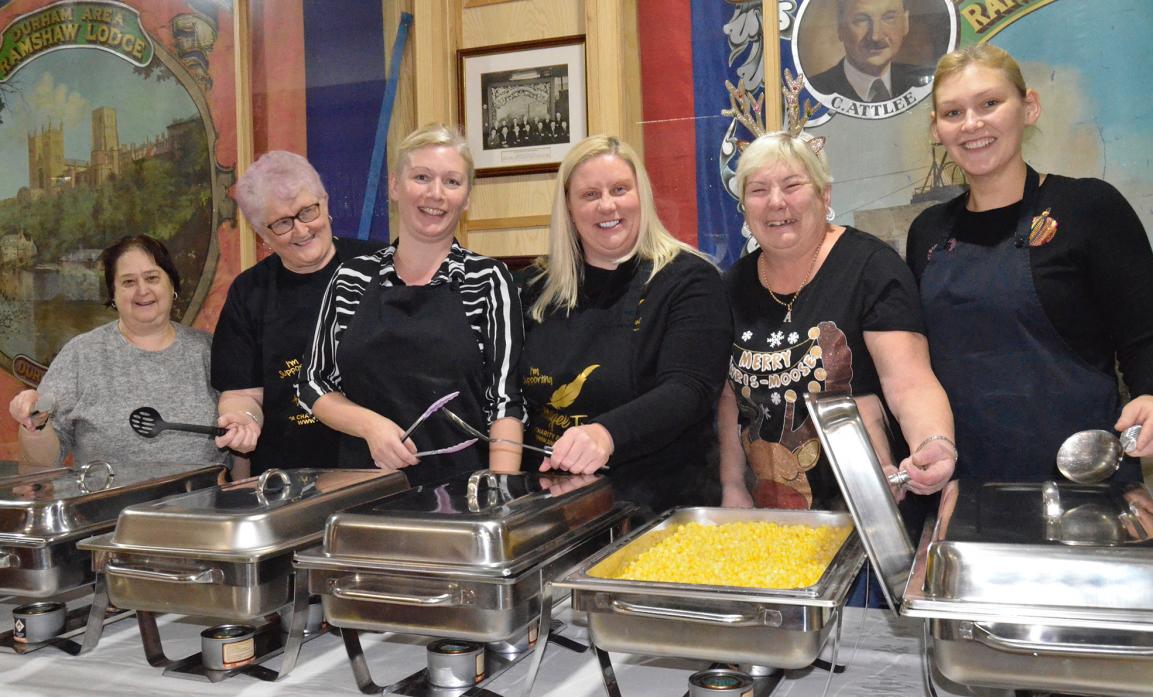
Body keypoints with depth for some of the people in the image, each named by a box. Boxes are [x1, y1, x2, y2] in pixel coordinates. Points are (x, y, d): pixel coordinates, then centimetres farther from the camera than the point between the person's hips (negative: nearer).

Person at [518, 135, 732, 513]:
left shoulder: (688, 279, -2)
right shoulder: (539, 285, 11)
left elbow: (687, 391, -16)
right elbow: (511, 391, 19)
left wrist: (606, 433, -33)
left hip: (655, 506, -4)